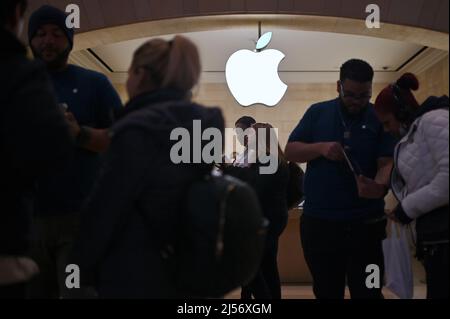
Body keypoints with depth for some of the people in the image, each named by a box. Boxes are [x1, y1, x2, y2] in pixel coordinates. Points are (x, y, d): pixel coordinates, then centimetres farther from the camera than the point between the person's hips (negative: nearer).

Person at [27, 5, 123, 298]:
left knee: (81, 292, -5)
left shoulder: (94, 83, 6)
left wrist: (80, 134, -16)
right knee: (30, 292, 10)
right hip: (27, 216, 3)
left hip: (82, 216, -3)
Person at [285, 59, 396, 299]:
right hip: (319, 222, 2)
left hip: (366, 223, -1)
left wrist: (380, 185, -30)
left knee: (368, 292, 4)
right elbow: (290, 152, 3)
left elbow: (388, 162, -7)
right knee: (326, 292, 14)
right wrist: (321, 148, -16)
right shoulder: (317, 113, 6)